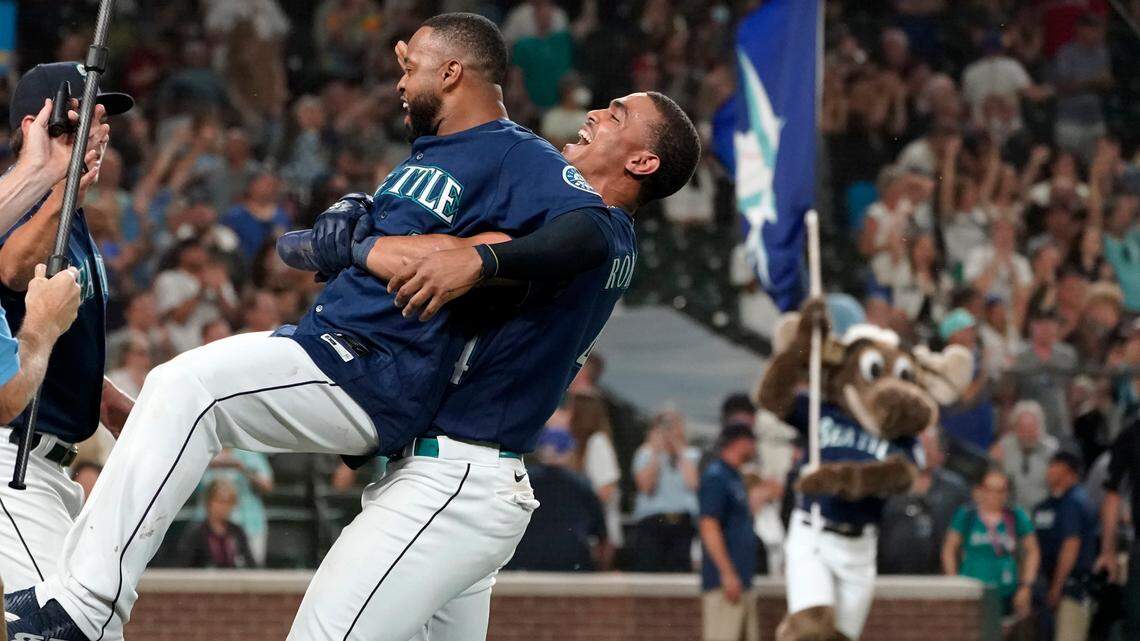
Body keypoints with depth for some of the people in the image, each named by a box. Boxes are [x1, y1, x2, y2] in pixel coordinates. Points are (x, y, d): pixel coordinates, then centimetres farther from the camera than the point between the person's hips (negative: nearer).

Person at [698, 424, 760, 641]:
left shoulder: (734, 477, 18)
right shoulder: (716, 477, -11)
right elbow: (709, 527, -18)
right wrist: (728, 574, -22)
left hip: (741, 581, 10)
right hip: (724, 582, -10)